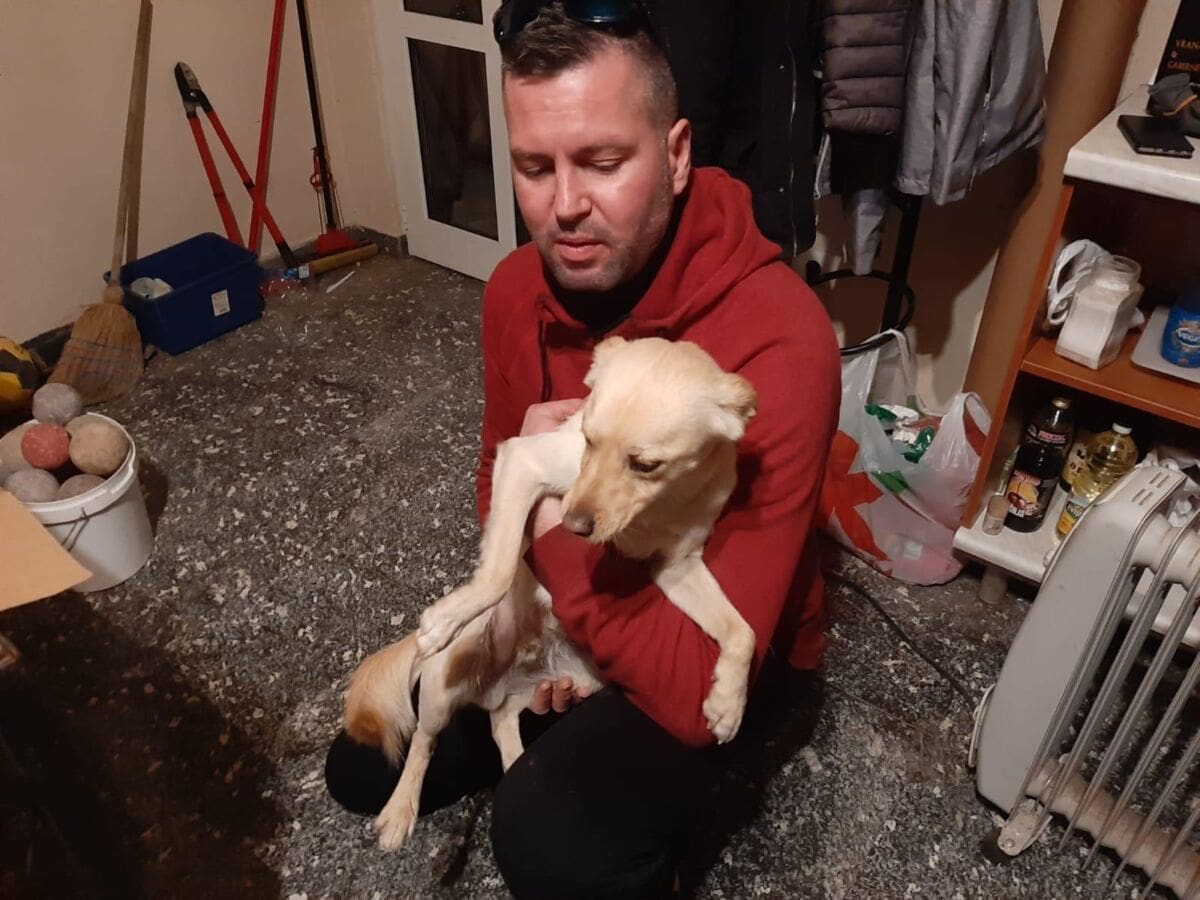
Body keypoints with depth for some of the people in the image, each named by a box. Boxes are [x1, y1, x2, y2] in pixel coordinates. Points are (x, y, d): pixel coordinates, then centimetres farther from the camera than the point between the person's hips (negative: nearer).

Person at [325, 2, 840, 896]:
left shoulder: (778, 348, -35)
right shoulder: (517, 289, -12)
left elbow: (699, 690, -35)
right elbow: (503, 479, 5)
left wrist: (560, 522, -36)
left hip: (708, 652, -5)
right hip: (558, 613, 6)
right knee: (365, 771, 6)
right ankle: (568, 740, 24)